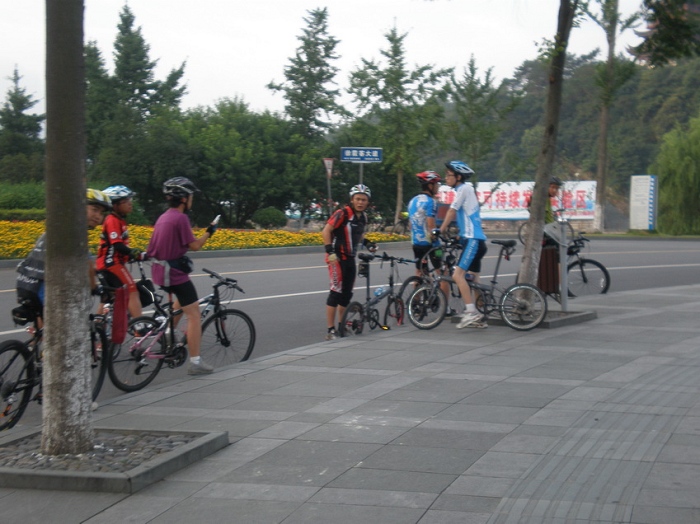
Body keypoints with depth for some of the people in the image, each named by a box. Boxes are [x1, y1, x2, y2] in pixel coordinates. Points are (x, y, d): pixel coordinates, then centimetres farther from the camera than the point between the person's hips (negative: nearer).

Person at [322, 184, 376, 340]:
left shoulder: (363, 217, 7)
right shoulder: (343, 213, -16)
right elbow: (326, 231, -18)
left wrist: (367, 244, 6)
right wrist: (330, 251, -23)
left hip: (350, 258, 8)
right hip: (337, 258, -8)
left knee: (347, 294, 13)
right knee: (336, 292, -10)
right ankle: (331, 331, -8)